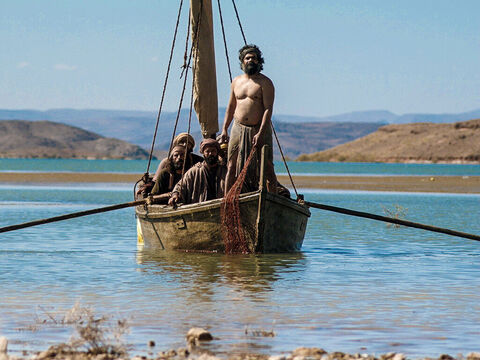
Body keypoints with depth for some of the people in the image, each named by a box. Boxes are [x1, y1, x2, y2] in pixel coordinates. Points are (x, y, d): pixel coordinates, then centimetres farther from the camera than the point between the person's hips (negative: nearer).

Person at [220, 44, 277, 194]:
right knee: (231, 166, 0)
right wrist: (224, 129, 12)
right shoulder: (236, 82, 14)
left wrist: (260, 133, -20)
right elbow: (231, 107, 21)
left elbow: (268, 109, -11)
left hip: (260, 130, -4)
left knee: (267, 168, -4)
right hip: (238, 129, 4)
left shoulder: (265, 82, -3)